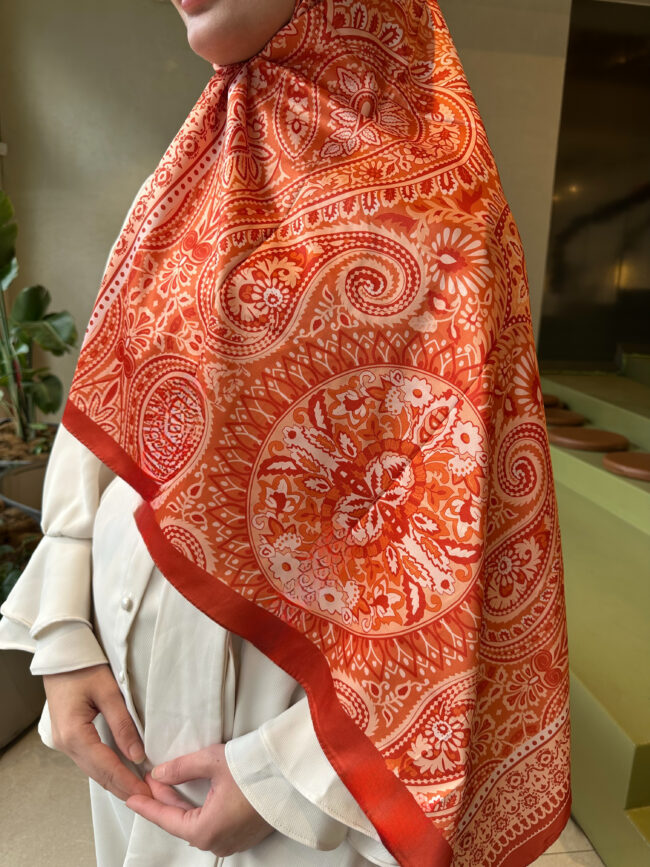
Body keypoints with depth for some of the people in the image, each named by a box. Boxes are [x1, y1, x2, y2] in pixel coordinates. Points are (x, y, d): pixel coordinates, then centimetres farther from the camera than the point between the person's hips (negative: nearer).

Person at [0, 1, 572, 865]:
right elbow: (100, 409, 3)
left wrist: (287, 775, -14)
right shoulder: (191, 174, 2)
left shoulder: (434, 218, -18)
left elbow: (465, 536, -19)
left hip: (279, 669, -5)